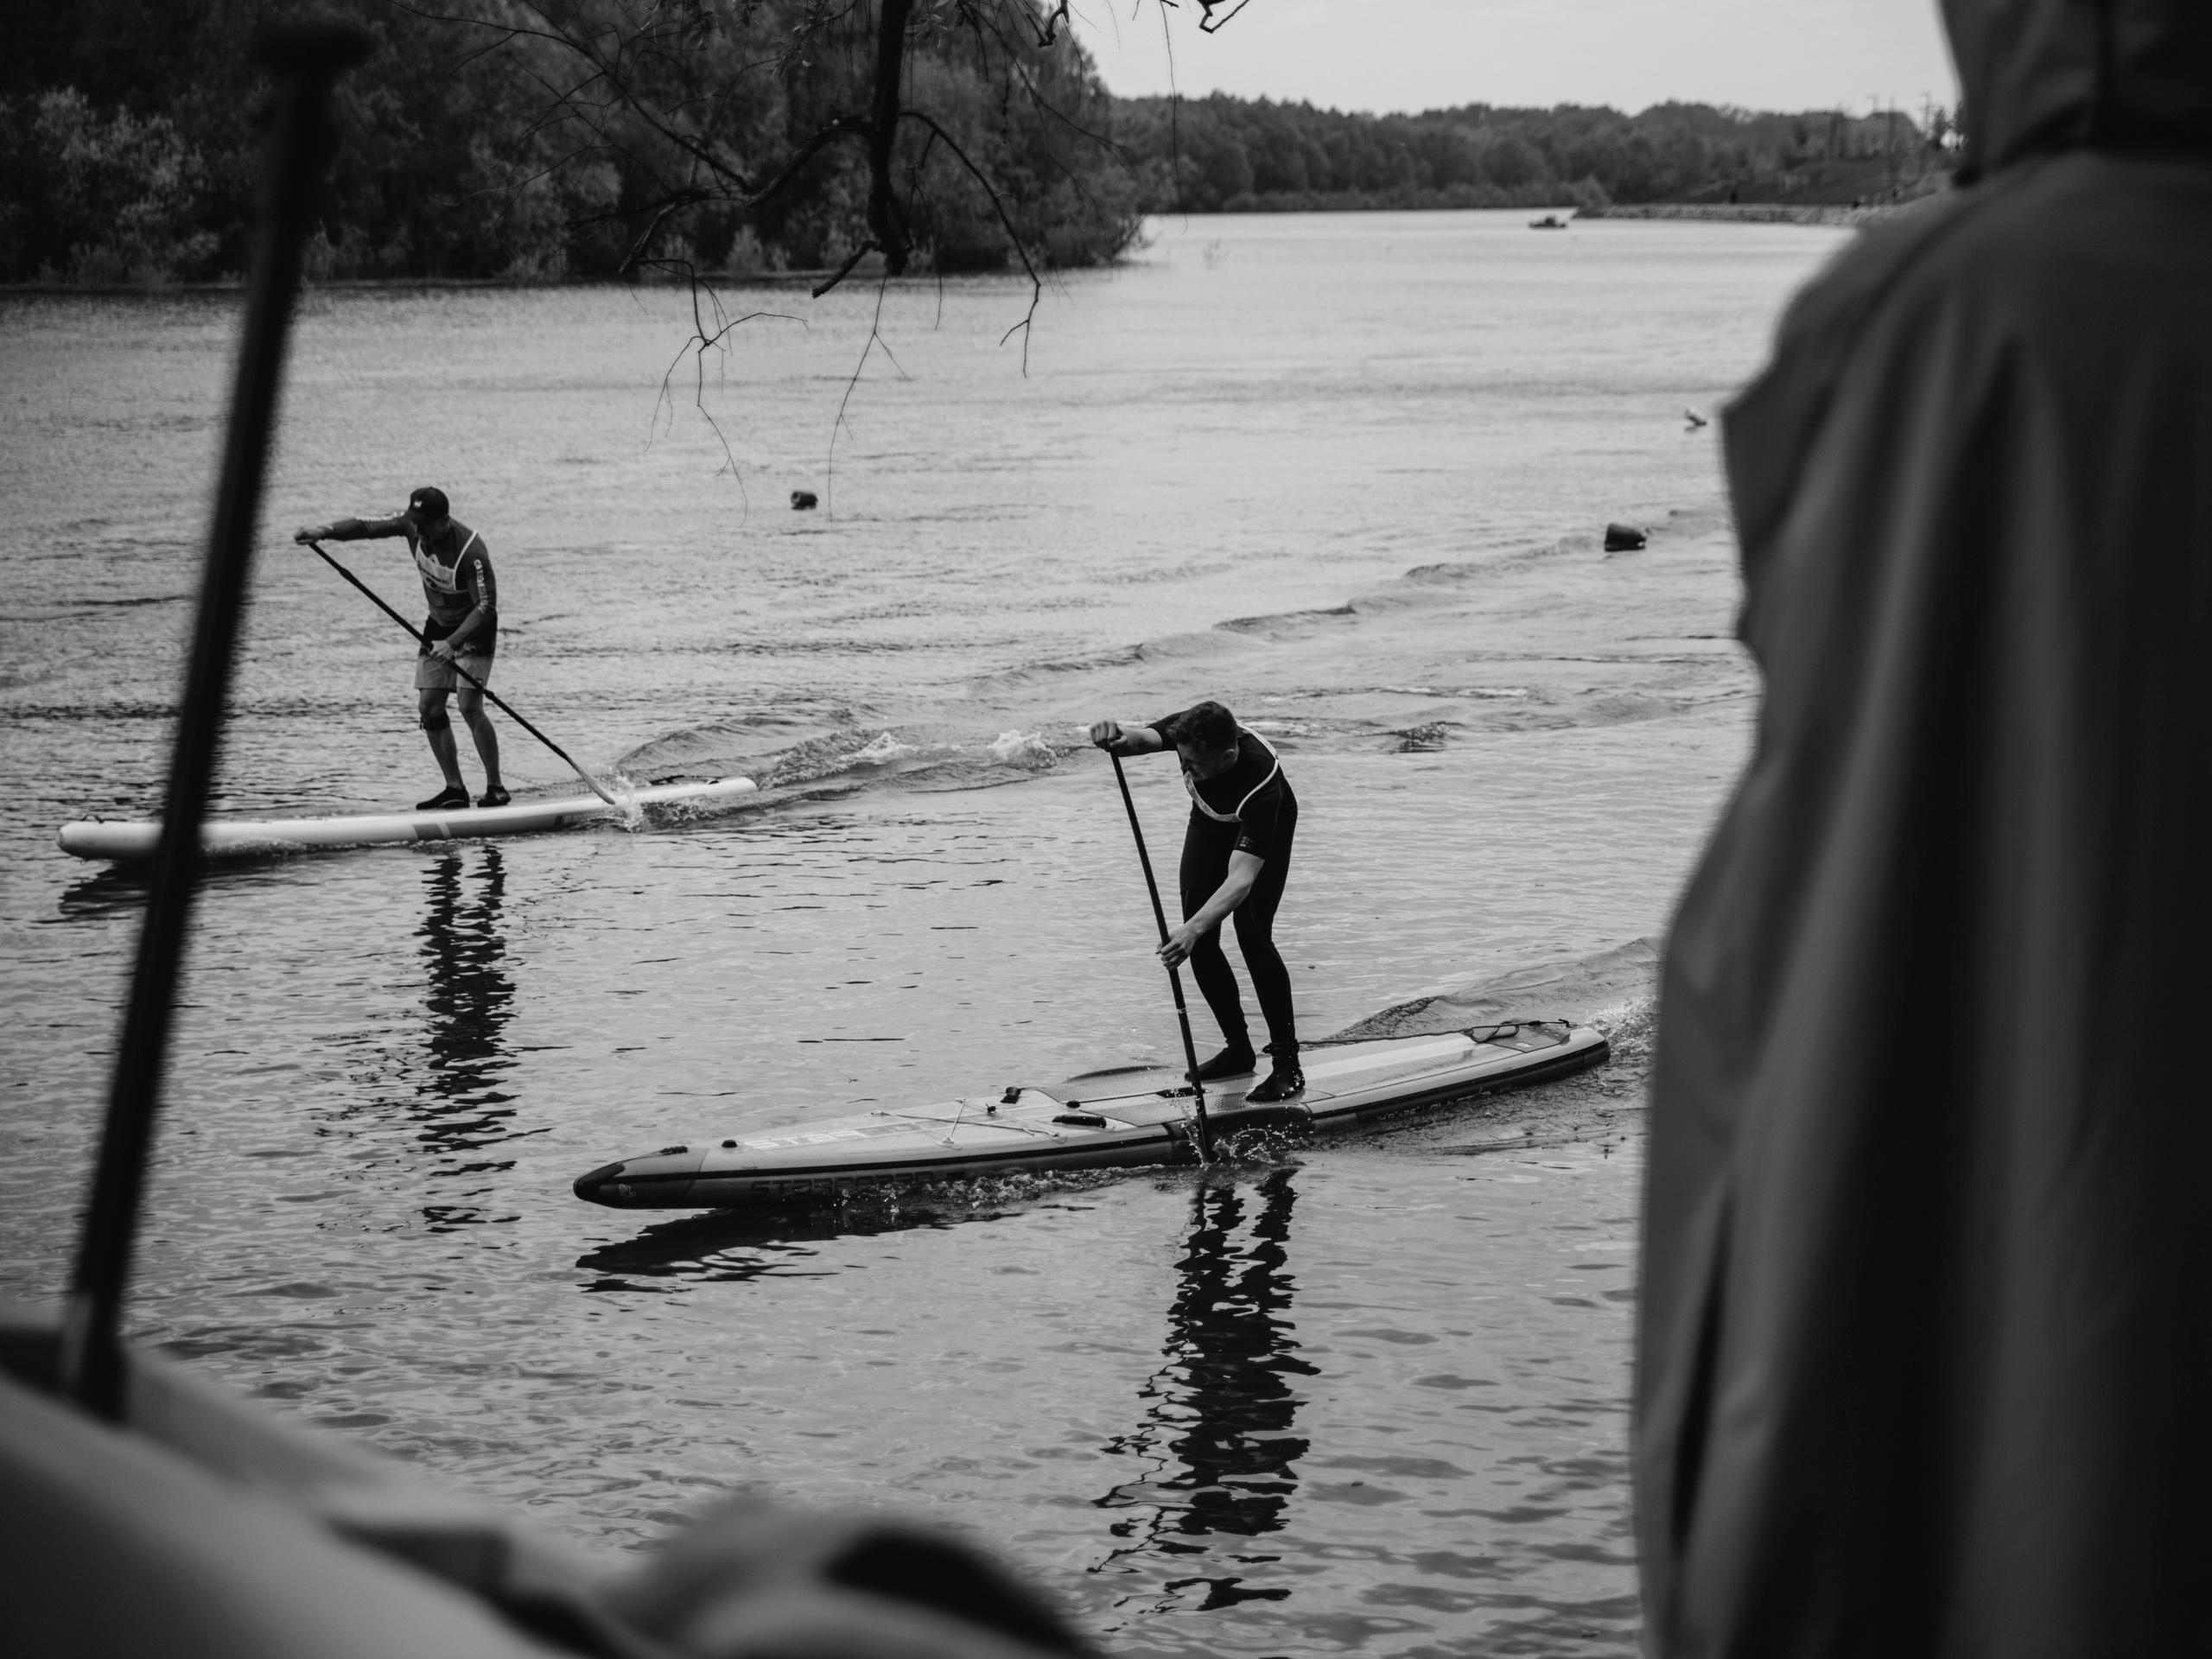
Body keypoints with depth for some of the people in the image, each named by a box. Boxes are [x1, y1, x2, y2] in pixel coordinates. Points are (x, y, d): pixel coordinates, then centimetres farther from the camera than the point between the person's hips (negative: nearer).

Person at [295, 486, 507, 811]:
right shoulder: (413, 526, -12)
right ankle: (455, 789, 5)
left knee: (469, 705, -20)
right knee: (429, 707, 0)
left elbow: (486, 606, -32)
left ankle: (495, 788, -11)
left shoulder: (471, 552, -32)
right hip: (439, 625, 7)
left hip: (474, 628, -7)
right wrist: (325, 531, -24)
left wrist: (453, 643, -42)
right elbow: (369, 527, -8)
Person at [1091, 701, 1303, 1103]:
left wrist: (1193, 930, -63)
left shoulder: (1261, 782, -45)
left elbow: (1241, 879, -51)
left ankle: (1287, 1062, -10)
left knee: (1252, 934, -19)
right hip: (1210, 824, 5)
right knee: (1201, 945, -2)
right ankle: (1238, 1048, 14)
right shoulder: (1189, 733, -32)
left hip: (1266, 830, -5)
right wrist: (1119, 737, -74)